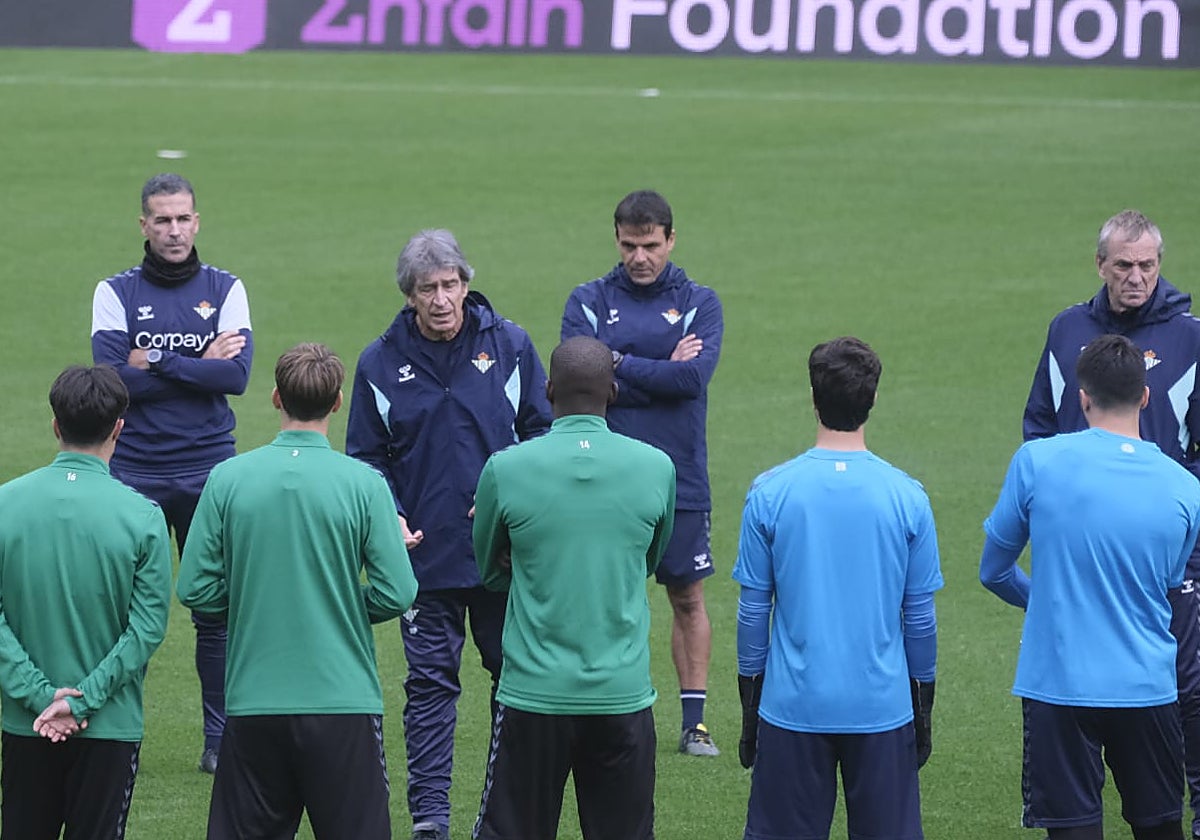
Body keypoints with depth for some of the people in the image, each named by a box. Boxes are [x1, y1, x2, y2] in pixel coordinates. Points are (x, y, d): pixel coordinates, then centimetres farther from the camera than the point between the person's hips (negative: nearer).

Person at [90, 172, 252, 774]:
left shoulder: (225, 290, 6)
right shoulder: (116, 293, 3)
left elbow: (237, 374, -8)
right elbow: (113, 380, -11)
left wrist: (155, 364, -12)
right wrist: (200, 366, -11)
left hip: (208, 471, 1)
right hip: (135, 474, -1)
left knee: (217, 610, 2)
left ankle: (221, 738, 11)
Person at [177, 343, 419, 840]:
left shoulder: (228, 479, -3)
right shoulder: (362, 483, -7)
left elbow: (195, 589, -2)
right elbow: (396, 595, -9)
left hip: (253, 704, 2)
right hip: (343, 701, -2)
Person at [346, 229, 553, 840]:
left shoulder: (509, 346, 1)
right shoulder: (382, 362, 1)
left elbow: (540, 430, 7)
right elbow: (367, 457, 7)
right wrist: (389, 518, -9)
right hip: (425, 552, -1)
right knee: (430, 680, 0)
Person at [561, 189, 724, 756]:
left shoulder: (699, 302, 4)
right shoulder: (588, 302, 4)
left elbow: (696, 375, -13)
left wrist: (620, 364, -10)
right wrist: (663, 373, -10)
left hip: (681, 480, 0)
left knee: (688, 598, 6)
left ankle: (694, 720, 12)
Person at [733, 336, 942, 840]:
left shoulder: (770, 492, -5)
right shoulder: (906, 496, -4)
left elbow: (753, 610, -1)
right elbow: (920, 617, 2)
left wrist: (749, 708, 10)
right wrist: (923, 710, 13)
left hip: (793, 705, 0)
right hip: (883, 705, 0)